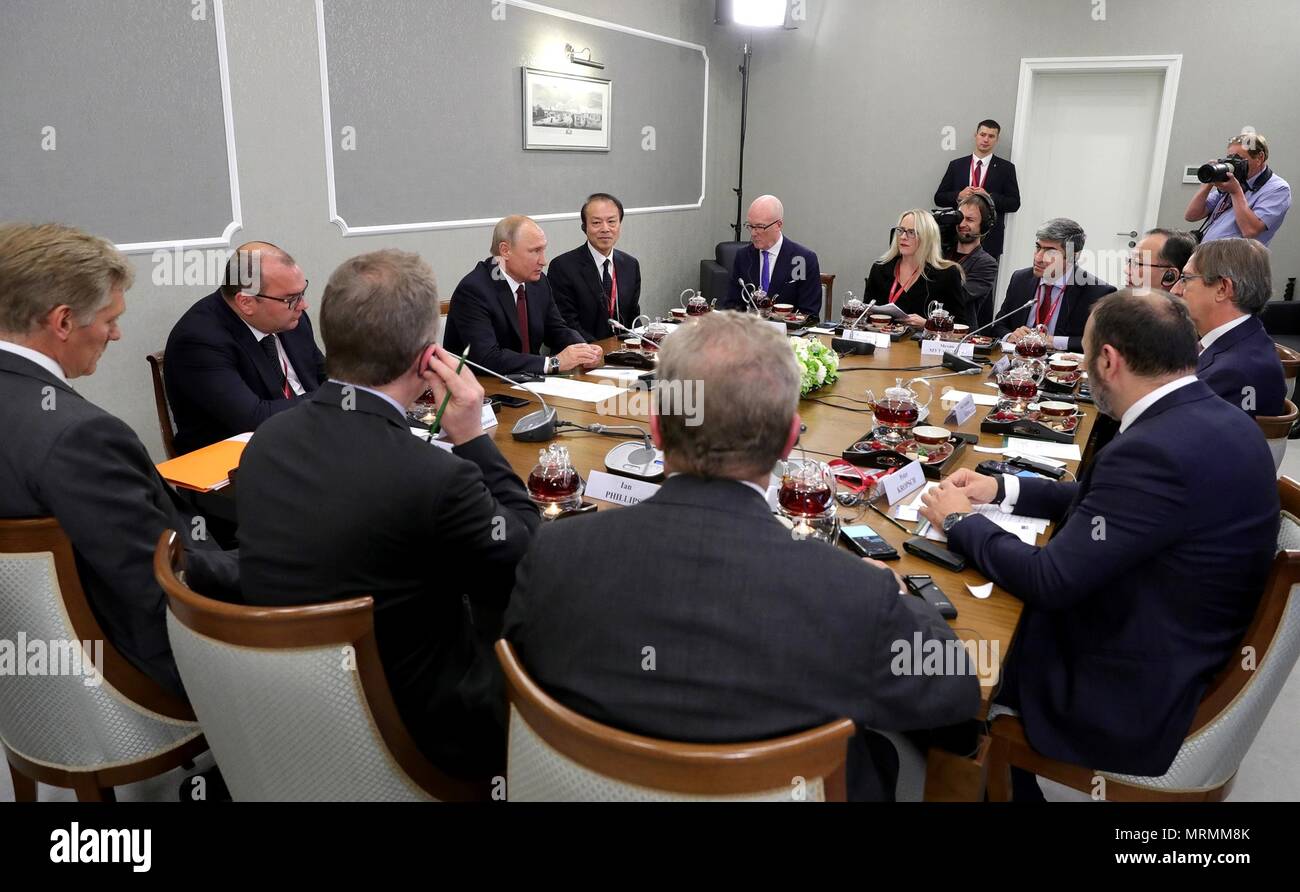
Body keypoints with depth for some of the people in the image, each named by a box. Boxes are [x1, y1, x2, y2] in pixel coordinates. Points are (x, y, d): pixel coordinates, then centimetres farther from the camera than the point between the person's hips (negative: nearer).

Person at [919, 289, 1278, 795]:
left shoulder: (1157, 449, -31)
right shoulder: (1210, 418, -1)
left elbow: (1050, 581, -25)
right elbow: (1104, 501, 13)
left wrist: (960, 521, -10)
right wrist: (1003, 489, 10)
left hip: (1131, 696, -9)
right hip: (1176, 656, 9)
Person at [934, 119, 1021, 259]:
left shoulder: (1006, 168, 7)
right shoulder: (956, 165, 11)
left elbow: (1014, 203, 2)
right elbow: (939, 198, 9)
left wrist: (989, 198, -13)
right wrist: (958, 196, -10)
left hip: (990, 239, -1)